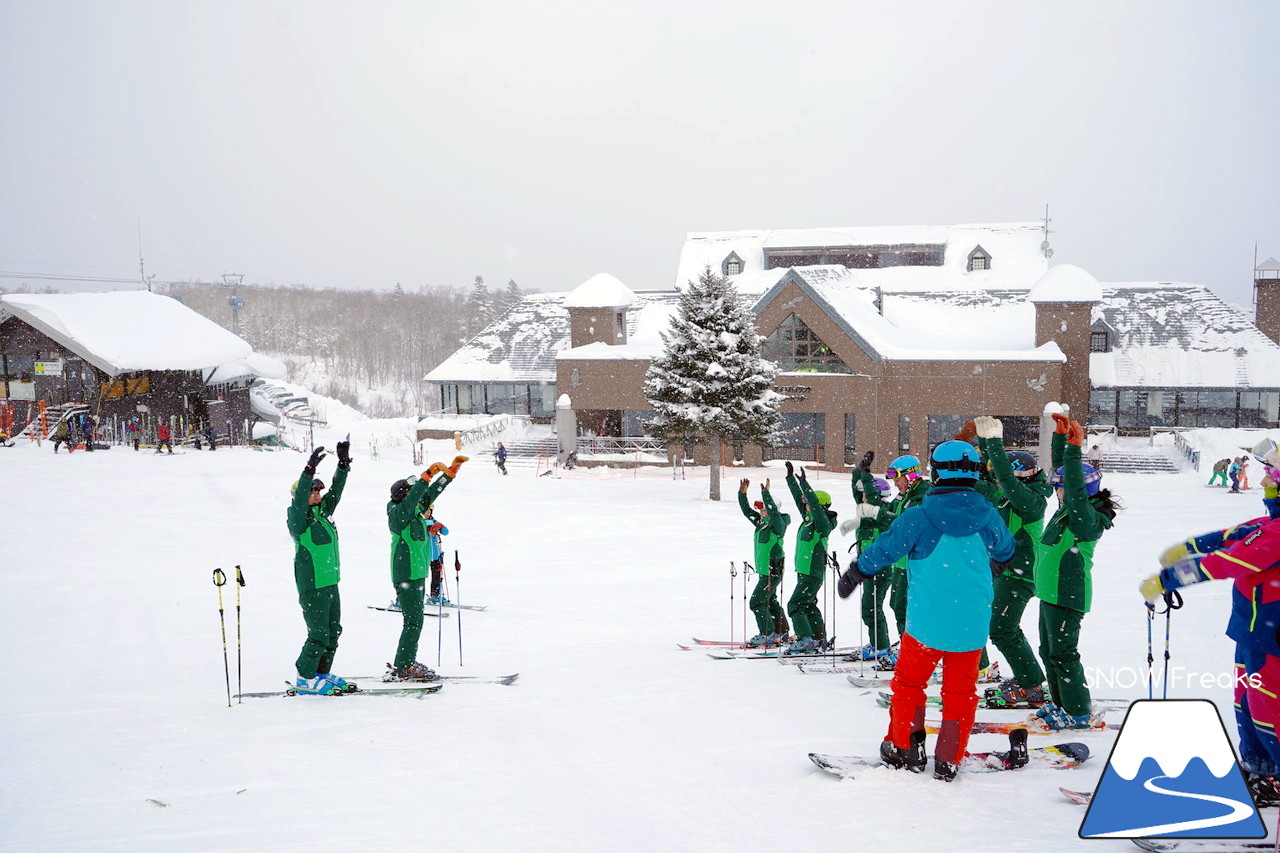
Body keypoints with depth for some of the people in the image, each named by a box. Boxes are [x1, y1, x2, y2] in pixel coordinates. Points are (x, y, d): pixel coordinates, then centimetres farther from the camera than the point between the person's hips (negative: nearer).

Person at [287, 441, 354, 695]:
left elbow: (336, 490, 11)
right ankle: (305, 679, 3)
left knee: (333, 631, 14)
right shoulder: (298, 516, -10)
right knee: (319, 634, -7)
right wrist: (310, 470, -37)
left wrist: (343, 464, 1)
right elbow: (300, 497, -27)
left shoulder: (322, 512, 11)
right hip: (312, 587, -9)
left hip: (331, 584, 9)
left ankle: (322, 674, 24)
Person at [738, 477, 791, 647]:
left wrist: (766, 493, -35)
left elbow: (772, 511, -32)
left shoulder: (778, 524, -13)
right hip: (764, 571, 10)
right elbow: (746, 510, 14)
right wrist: (742, 494, 2)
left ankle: (767, 634, -5)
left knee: (757, 602, -10)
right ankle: (782, 633, 27)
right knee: (770, 601, 17)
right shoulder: (761, 522, 10)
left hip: (773, 571, -10)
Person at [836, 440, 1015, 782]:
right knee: (960, 690, 13)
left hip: (926, 622, -2)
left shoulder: (919, 517, -12)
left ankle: (904, 750, 22)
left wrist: (854, 574, 16)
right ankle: (948, 761, 14)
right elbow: (1004, 551, 19)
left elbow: (885, 548, -2)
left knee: (908, 682, 16)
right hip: (972, 625, 2)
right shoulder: (988, 517, -2)